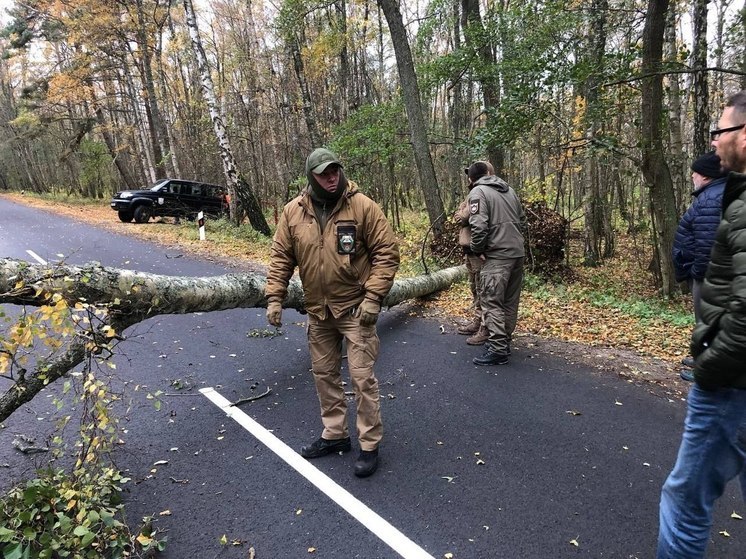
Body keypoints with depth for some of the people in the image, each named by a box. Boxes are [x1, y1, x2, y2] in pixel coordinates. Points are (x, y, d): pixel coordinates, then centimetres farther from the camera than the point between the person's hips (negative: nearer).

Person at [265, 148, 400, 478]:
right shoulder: (293, 212, 0)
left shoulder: (362, 206, -12)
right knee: (324, 373, 16)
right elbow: (281, 257, 5)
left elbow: (386, 252, -12)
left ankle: (370, 445, 17)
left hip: (355, 309, -4)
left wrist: (373, 297, -18)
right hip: (317, 311, 5)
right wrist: (274, 297, -2)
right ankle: (334, 435, 34)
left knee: (362, 377, 0)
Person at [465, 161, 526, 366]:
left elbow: (479, 225, -19)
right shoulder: (509, 189, 17)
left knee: (492, 302, -4)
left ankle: (498, 350, -5)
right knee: (510, 301, 14)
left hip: (497, 255, -8)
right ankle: (504, 341, 25)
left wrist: (477, 249, -7)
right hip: (518, 253, 8)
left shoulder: (478, 192, -6)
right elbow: (522, 219, 21)